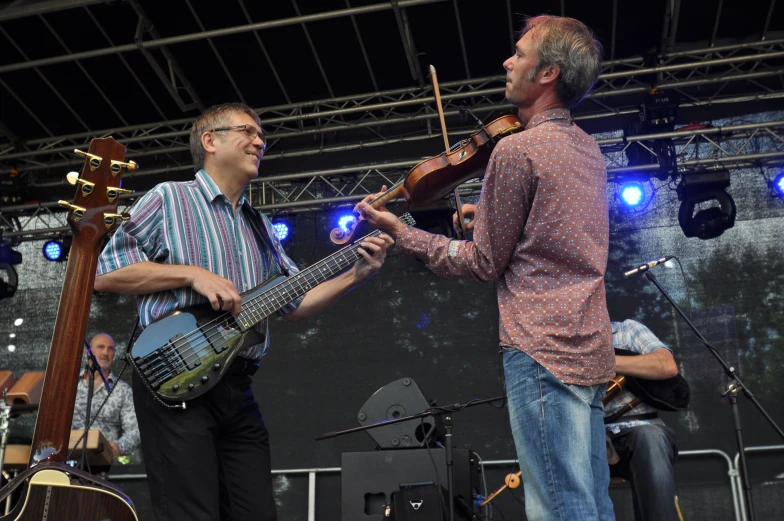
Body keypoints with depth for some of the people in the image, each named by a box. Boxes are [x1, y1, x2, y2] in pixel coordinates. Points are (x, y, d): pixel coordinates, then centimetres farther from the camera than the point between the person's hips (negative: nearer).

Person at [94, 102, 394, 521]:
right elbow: (105, 274, -5)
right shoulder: (169, 198, 2)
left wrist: (357, 274, 3)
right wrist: (192, 274, -15)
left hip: (238, 388, 6)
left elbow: (296, 303, 16)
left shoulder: (261, 228, 19)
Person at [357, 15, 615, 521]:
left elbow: (486, 263, -7)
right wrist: (489, 215, 23)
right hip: (591, 348, 9)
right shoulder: (587, 147, 15)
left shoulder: (516, 149, -12)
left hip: (541, 346, -9)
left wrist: (401, 232, 0)